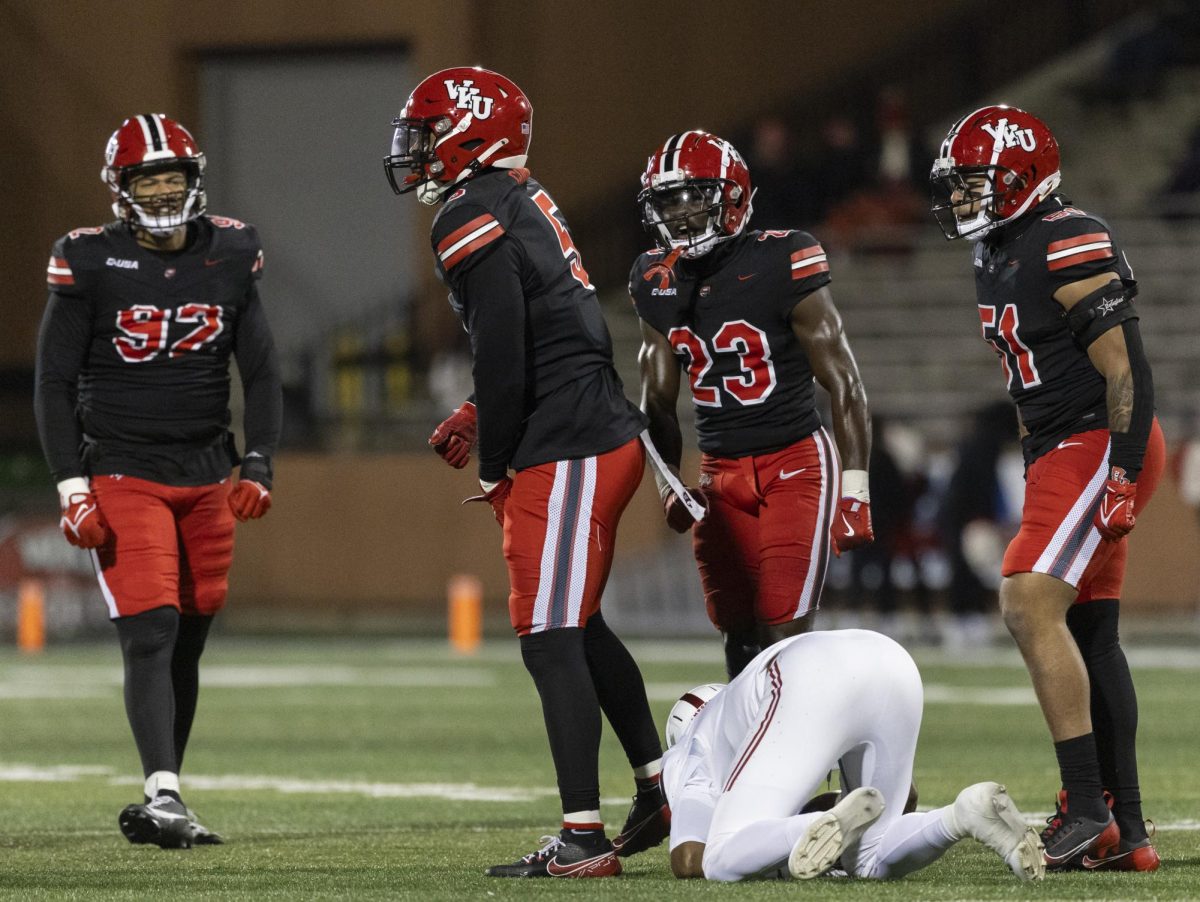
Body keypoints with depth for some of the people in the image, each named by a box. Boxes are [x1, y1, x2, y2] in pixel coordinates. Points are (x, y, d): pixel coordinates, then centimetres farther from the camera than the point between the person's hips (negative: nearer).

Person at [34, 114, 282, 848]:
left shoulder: (230, 257, 3)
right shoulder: (91, 264, -6)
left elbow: (261, 372, 10)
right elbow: (55, 383, -3)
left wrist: (258, 467, -1)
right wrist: (71, 486, -10)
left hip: (207, 480, 4)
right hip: (121, 476, -4)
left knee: (187, 645, 6)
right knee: (151, 634, -16)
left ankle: (159, 807, 15)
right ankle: (165, 795, -23)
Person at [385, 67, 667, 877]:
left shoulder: (475, 225, -14)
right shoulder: (524, 202, 16)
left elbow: (504, 361, -16)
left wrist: (495, 471, -5)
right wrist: (476, 418, 20)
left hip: (565, 454, -10)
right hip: (607, 436, 10)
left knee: (551, 643, -8)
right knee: (578, 626, 22)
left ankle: (584, 839, -9)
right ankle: (660, 789, 27)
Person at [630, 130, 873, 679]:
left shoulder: (779, 267, -15)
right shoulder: (657, 283, 3)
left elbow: (842, 381, -11)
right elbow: (658, 398, 16)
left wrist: (855, 485, -13)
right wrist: (668, 481, 4)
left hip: (795, 464, -5)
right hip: (721, 472, 6)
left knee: (784, 629, -14)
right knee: (737, 631, 5)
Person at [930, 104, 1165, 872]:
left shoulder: (1070, 248, -17)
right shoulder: (1000, 260, 14)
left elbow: (1127, 373, -20)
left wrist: (1122, 477, -24)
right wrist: (1040, 472, 22)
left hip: (1101, 447, -10)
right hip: (1060, 454, 10)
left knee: (1031, 605, -19)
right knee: (1088, 635, 9)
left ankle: (1088, 806, -18)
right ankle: (1125, 831, 11)